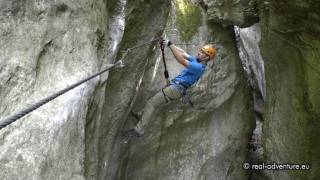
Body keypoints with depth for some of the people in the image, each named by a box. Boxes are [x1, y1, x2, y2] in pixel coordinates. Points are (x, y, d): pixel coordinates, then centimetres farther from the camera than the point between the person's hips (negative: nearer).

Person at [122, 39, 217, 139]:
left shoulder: (199, 67, -19)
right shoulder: (196, 61, 11)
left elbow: (181, 61, -29)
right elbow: (183, 53, 14)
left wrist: (170, 45, -26)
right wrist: (169, 44, 1)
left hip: (176, 89, -10)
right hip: (174, 85, 10)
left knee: (151, 103, -14)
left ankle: (139, 130, -13)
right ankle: (142, 114, 38)